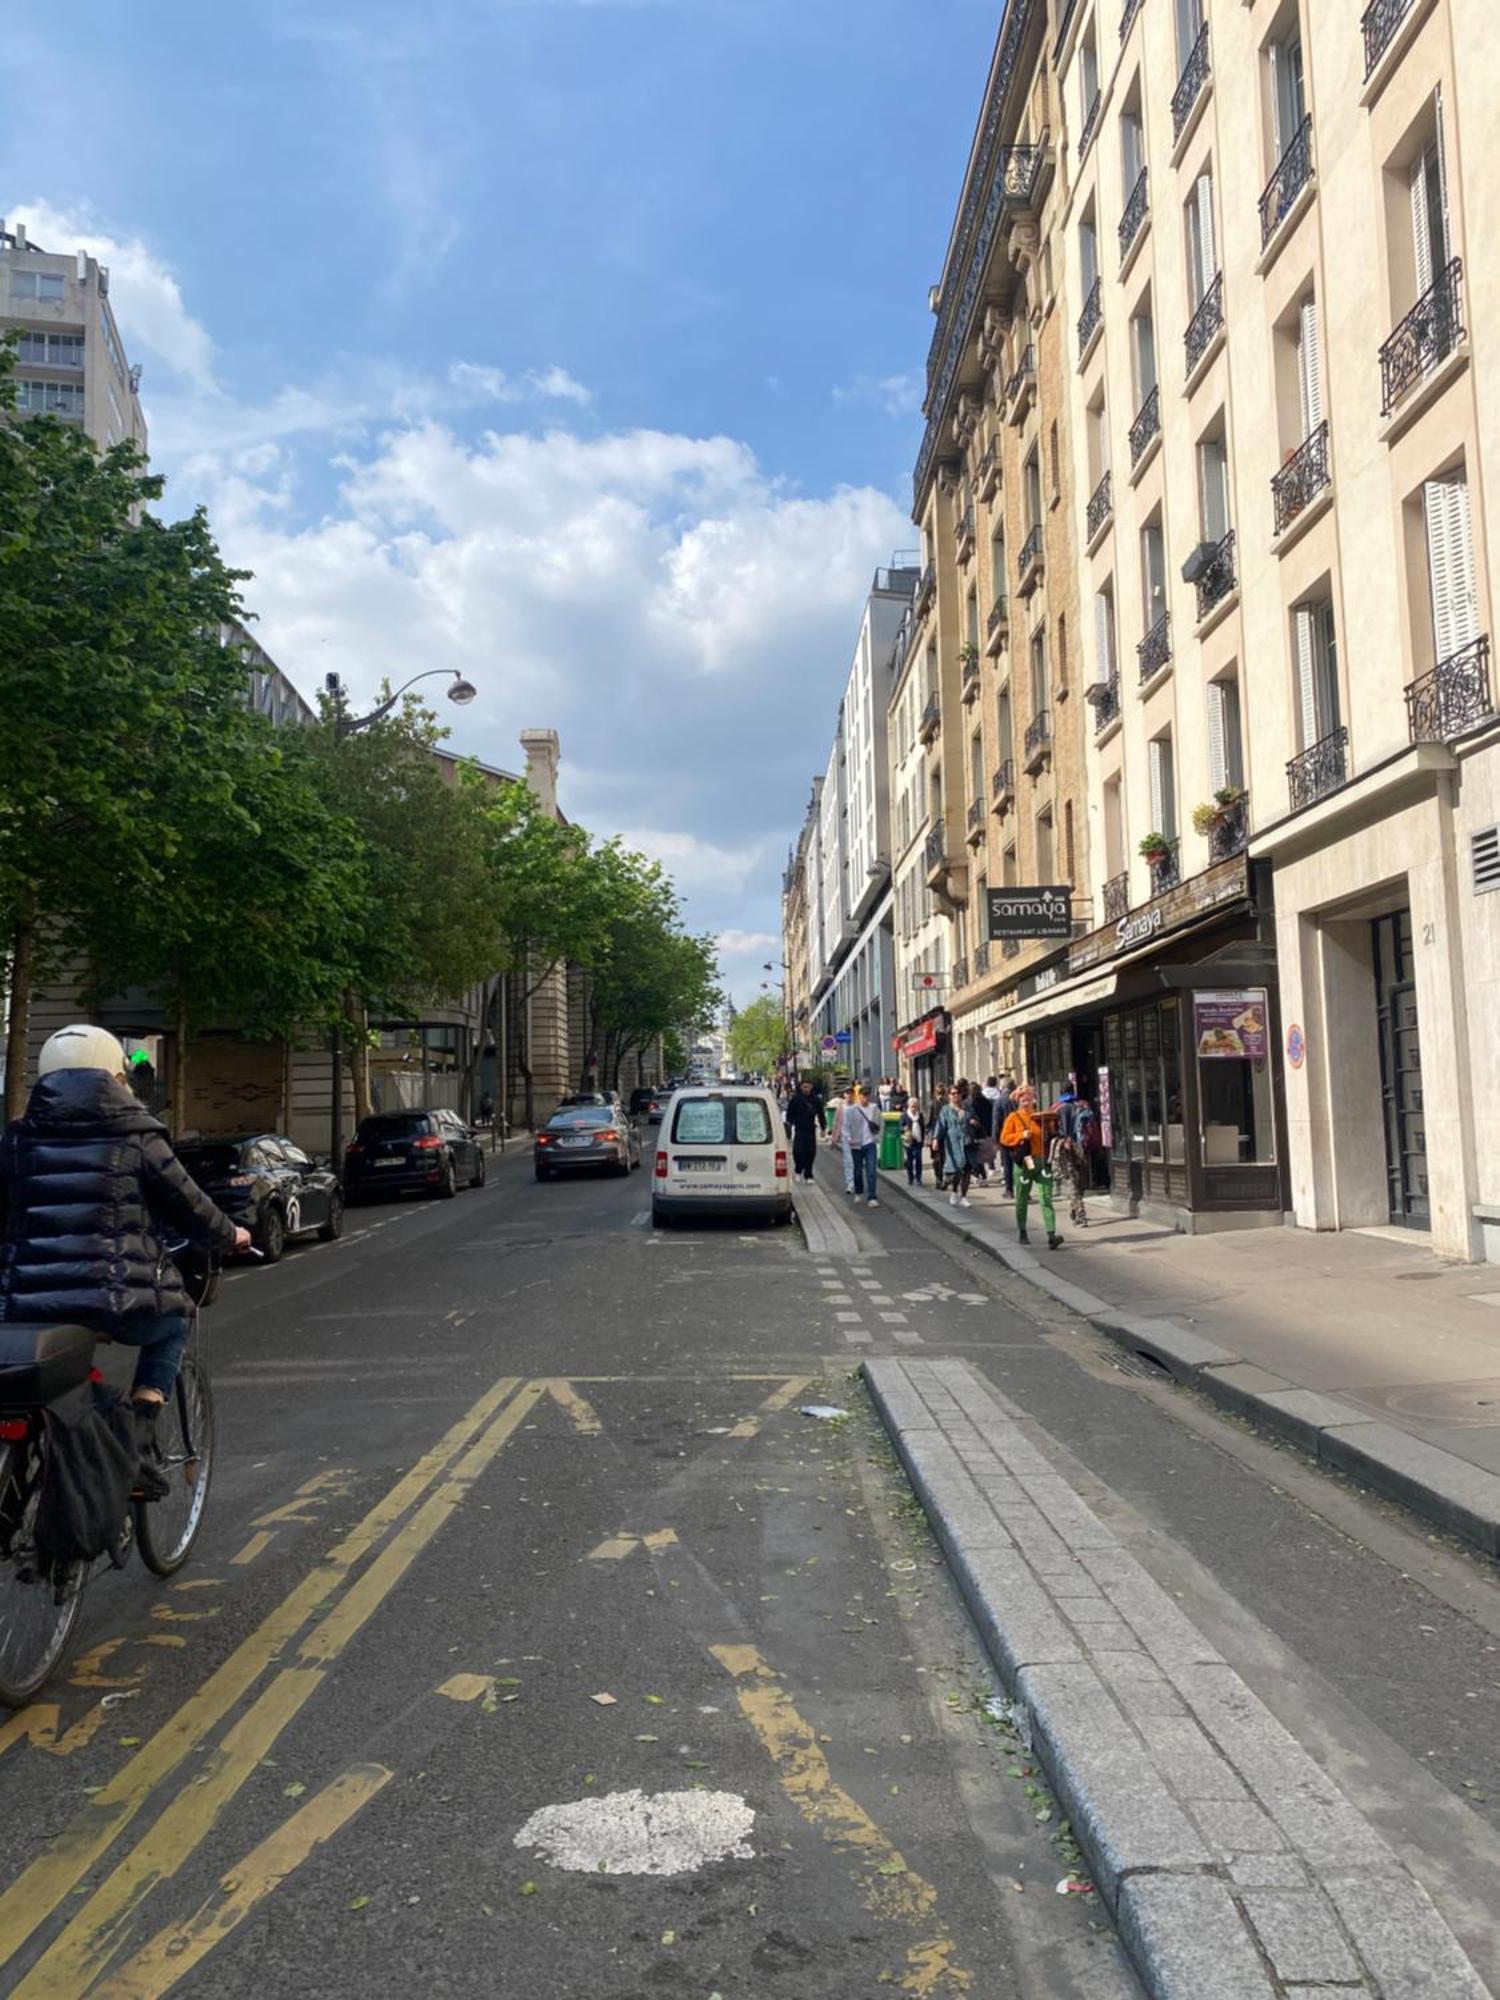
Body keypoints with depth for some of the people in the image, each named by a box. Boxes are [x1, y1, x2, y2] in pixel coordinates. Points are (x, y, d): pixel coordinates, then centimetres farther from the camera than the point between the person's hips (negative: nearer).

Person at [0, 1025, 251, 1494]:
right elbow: (189, 1208, 9)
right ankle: (140, 1443, 12)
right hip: (119, 1301, -3)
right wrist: (230, 1236, 28)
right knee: (171, 1324, 27)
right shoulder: (138, 1139, 2)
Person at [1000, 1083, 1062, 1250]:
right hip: (1024, 1162, -1)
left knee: (1046, 1199, -9)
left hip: (1042, 1161, 1)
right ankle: (1021, 1233, 28)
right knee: (1022, 1200, 10)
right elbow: (1004, 1138, -4)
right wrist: (1021, 1135, -17)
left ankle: (1051, 1235, -15)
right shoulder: (1013, 1117, 3)